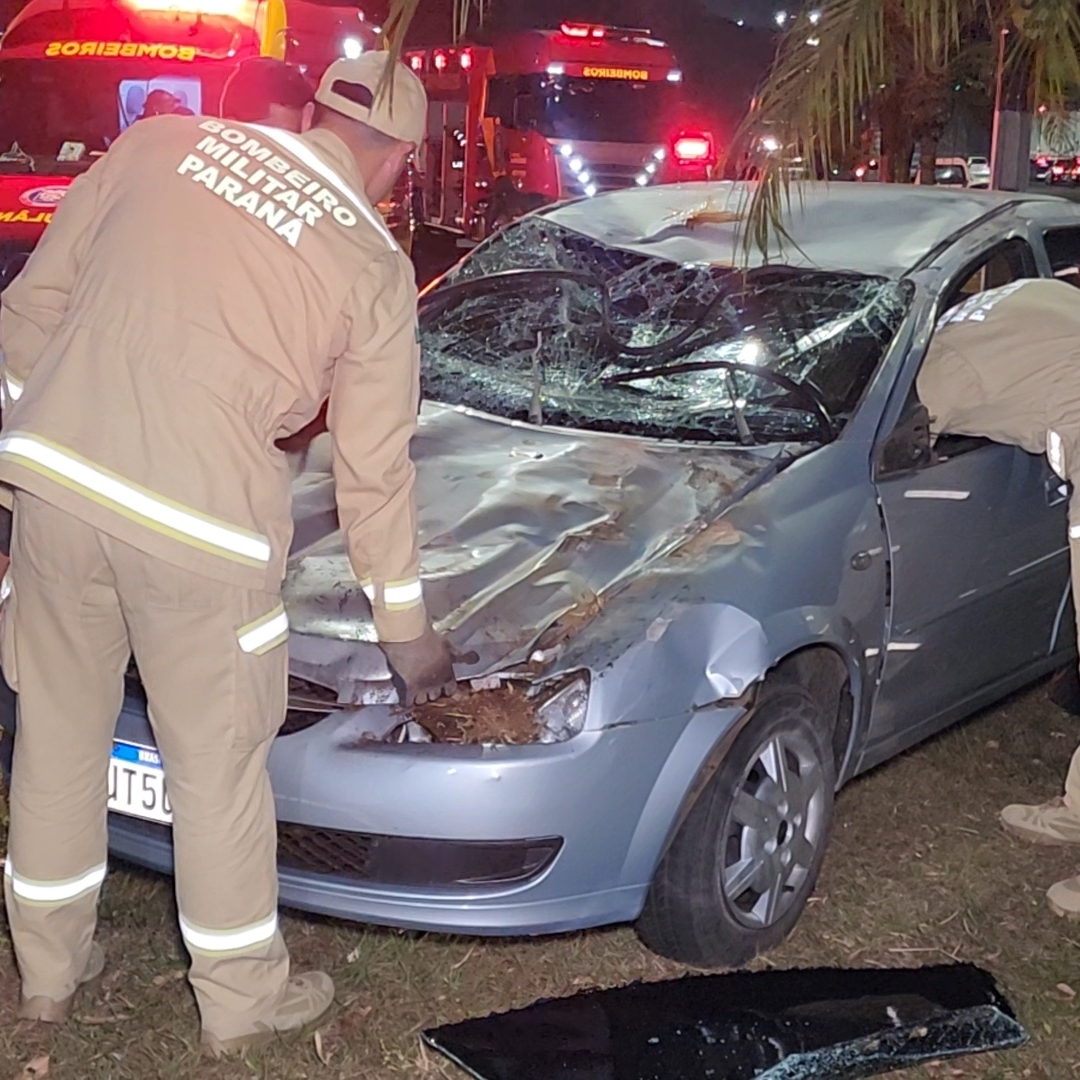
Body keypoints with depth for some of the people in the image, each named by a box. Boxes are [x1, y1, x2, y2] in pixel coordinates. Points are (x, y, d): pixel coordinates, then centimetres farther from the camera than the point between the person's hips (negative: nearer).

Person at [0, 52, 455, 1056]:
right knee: (218, 764, 12)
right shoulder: (374, 267, 1)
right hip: (198, 525, -4)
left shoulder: (162, 142, 8)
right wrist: (406, 627, 16)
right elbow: (374, 472, 5)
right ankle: (242, 1000, 30)